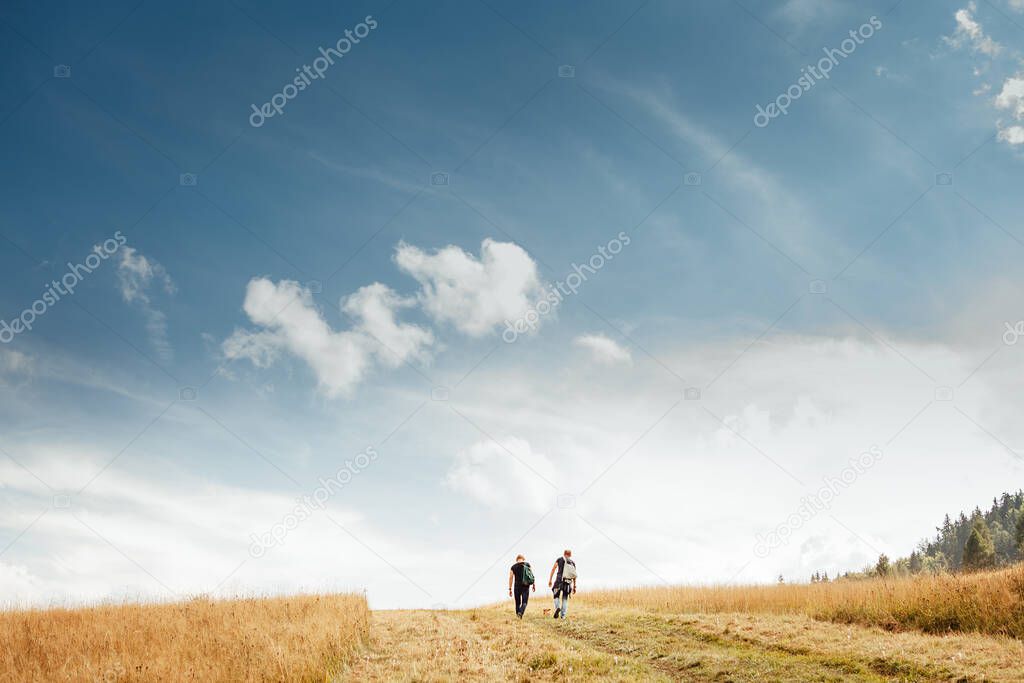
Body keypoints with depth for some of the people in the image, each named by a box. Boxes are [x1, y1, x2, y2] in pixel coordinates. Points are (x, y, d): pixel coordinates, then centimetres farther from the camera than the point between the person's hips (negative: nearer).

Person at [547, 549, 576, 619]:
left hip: (559, 580, -2)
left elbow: (553, 570, 1)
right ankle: (563, 615, 5)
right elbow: (574, 575, 10)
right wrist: (574, 586, 15)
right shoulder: (573, 563, 12)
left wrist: (550, 580, 2)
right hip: (568, 582, 2)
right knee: (565, 599, 13)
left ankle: (557, 607, -16)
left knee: (556, 596, 12)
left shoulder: (559, 560, 8)